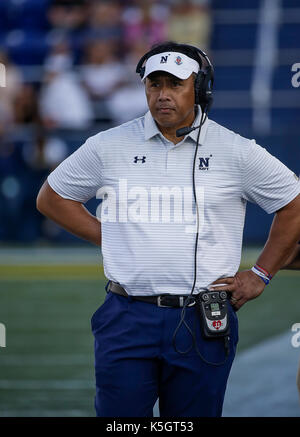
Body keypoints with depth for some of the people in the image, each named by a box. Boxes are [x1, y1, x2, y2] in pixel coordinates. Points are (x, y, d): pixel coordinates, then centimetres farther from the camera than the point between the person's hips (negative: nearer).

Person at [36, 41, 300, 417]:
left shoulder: (237, 152, 4)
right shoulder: (109, 146, 6)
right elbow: (51, 198, 17)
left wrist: (261, 275, 8)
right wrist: (109, 238, 7)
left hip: (204, 324, 0)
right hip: (128, 319, 0)